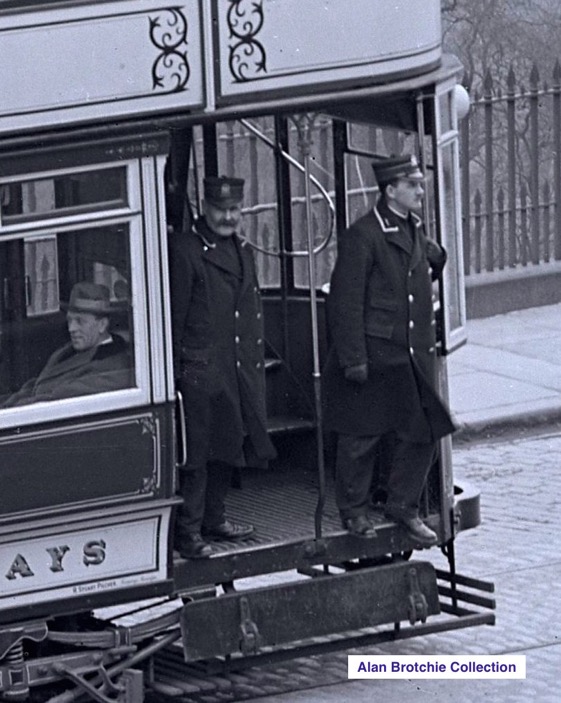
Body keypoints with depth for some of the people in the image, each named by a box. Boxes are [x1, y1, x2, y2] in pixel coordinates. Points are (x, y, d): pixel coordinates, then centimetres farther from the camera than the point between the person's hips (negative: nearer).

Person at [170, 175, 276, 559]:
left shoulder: (243, 251, 16)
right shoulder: (185, 251, -8)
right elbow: (175, 316, -9)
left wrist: (258, 359, 17)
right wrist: (177, 367, -11)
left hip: (242, 368, 8)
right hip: (202, 369, -8)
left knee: (227, 447, 14)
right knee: (198, 452, -7)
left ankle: (215, 517, 25)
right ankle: (188, 531, -4)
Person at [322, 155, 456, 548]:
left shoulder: (416, 232, 11)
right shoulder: (362, 237, -13)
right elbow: (346, 303, -15)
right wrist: (353, 361, -17)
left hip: (413, 358, 7)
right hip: (373, 360, -7)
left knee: (422, 432, 7)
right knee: (361, 437, 5)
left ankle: (404, 506, 22)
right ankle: (354, 511, 20)